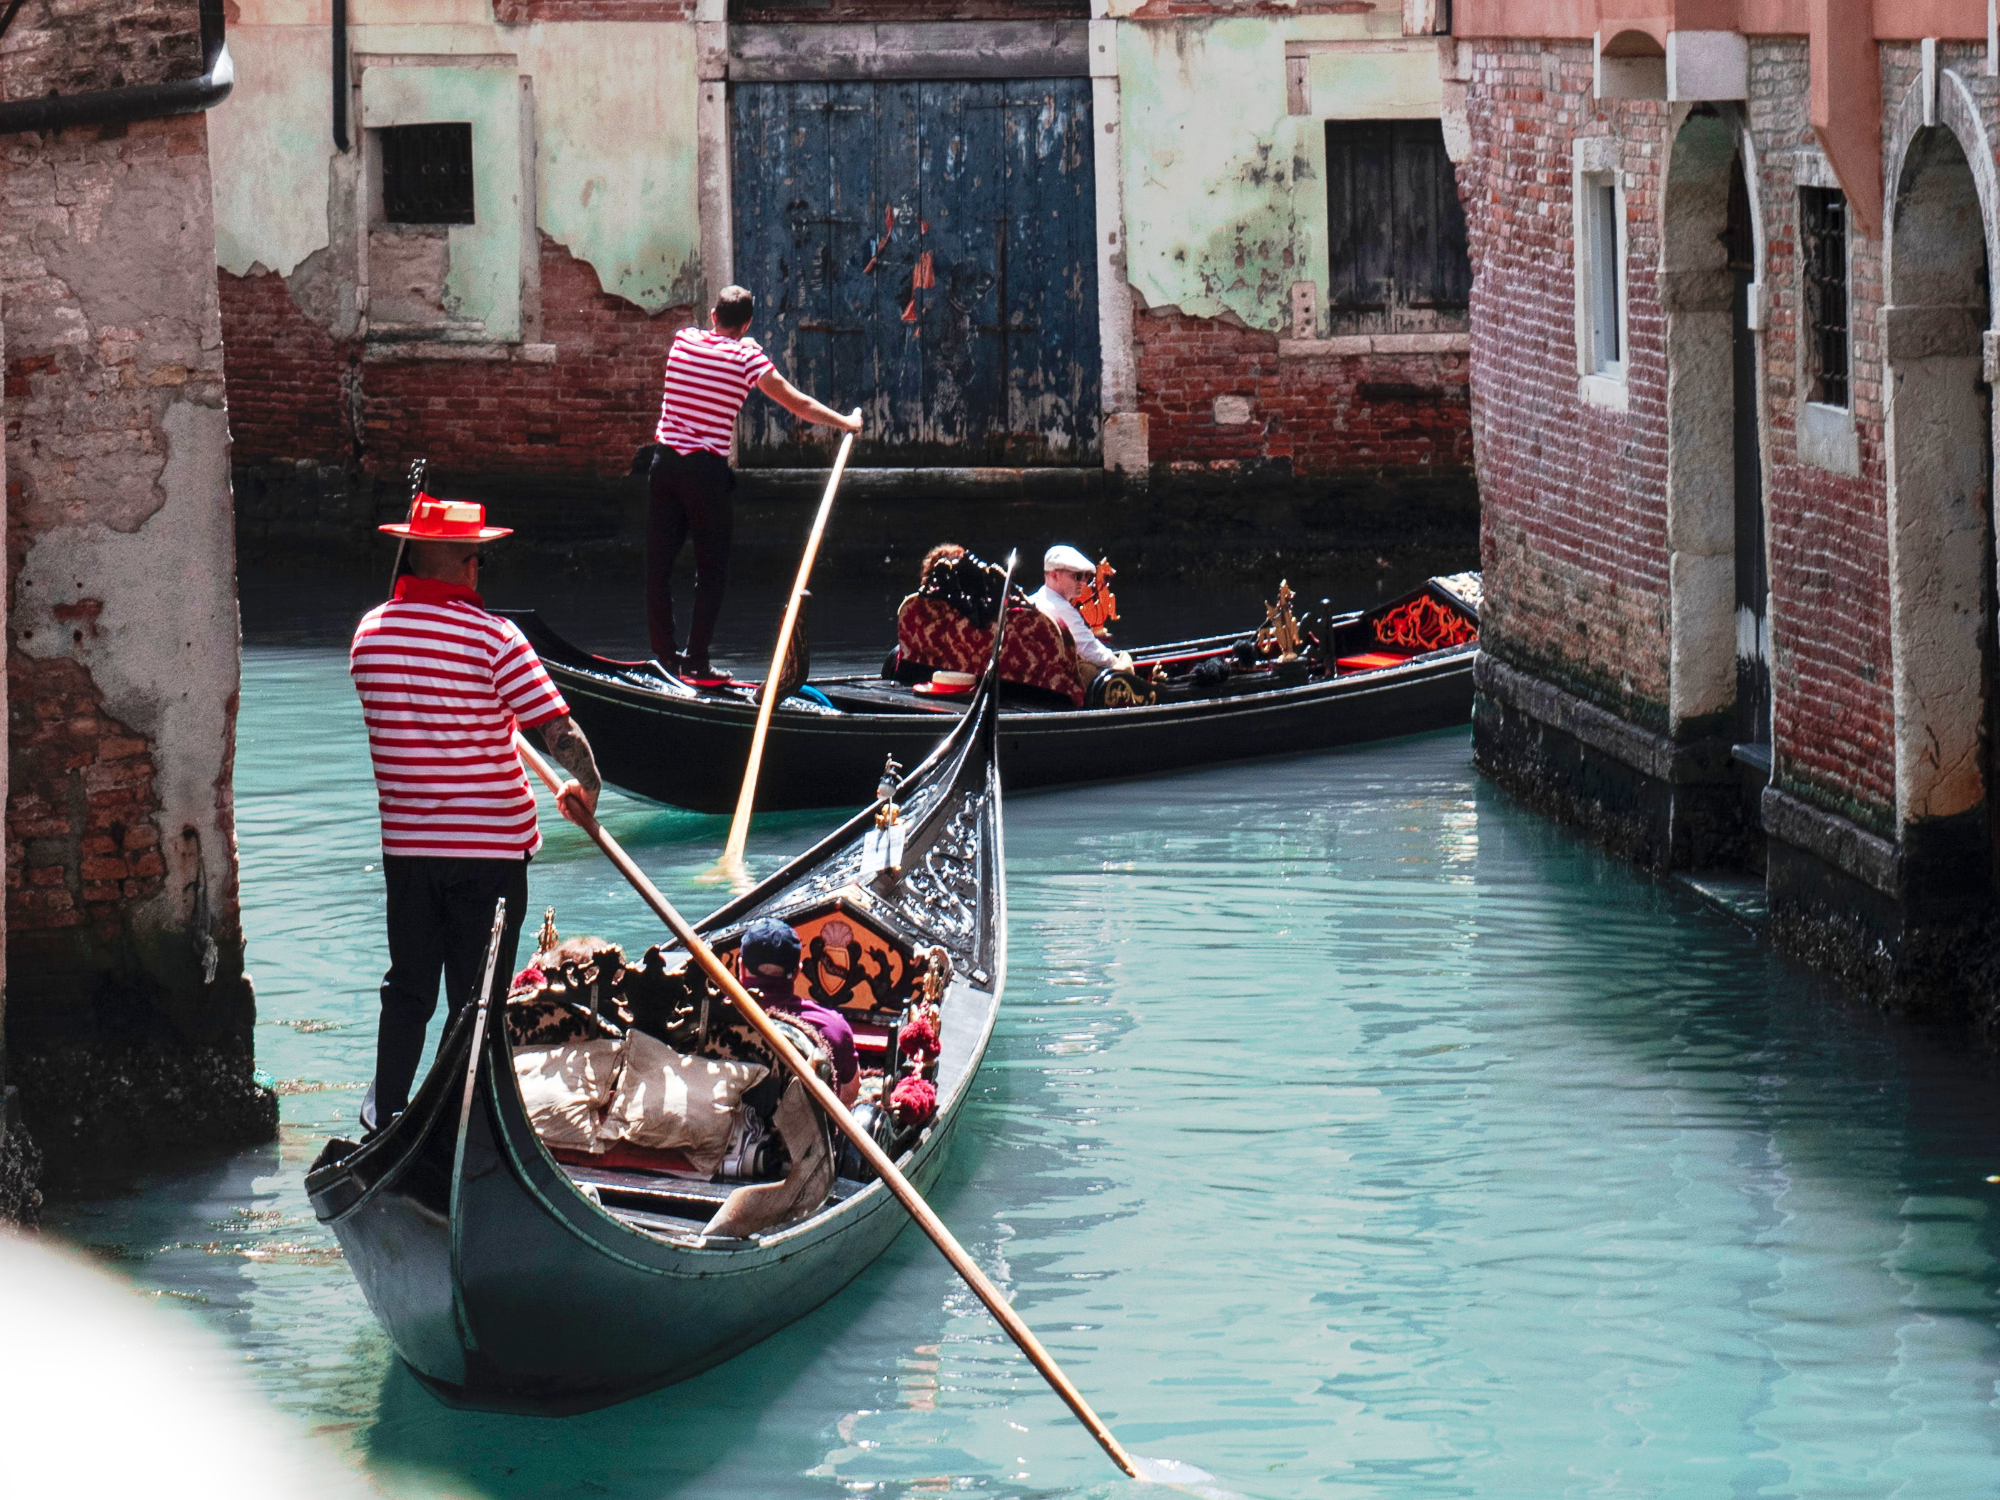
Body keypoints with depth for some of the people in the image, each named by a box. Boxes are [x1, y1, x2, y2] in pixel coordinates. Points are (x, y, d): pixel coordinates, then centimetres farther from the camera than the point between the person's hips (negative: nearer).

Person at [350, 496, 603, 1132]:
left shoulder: (369, 632, -1)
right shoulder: (492, 637, -16)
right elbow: (558, 728, -18)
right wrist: (585, 787, 1)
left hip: (406, 842, 4)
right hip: (491, 843, -4)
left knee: (407, 986, 18)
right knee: (477, 998, 6)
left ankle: (384, 1113, 22)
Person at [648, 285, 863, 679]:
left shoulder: (683, 340, 6)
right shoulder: (747, 357, -5)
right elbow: (798, 404, -3)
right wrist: (846, 423, 8)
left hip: (666, 464, 4)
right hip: (707, 469, -4)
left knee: (659, 564, 8)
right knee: (711, 569, 7)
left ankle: (663, 656, 9)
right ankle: (696, 659, 4)